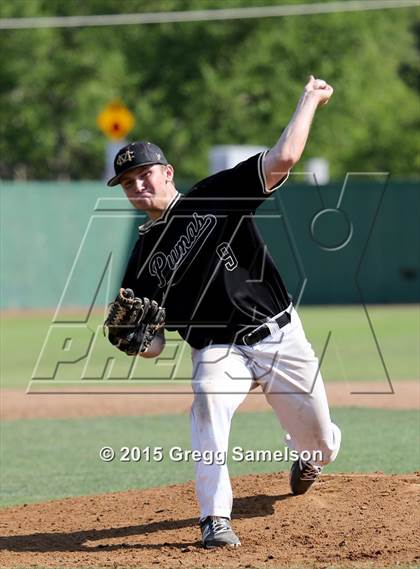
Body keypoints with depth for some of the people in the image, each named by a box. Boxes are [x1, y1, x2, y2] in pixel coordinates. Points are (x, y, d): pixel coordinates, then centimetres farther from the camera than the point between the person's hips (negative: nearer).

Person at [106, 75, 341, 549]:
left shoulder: (216, 197, -3)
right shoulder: (143, 256, 5)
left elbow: (283, 158, -12)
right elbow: (154, 344, 6)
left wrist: (310, 98, -8)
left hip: (279, 336, -1)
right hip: (217, 351, 1)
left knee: (322, 445, 7)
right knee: (208, 402, -35)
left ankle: (305, 456, 48)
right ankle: (215, 520, -33)